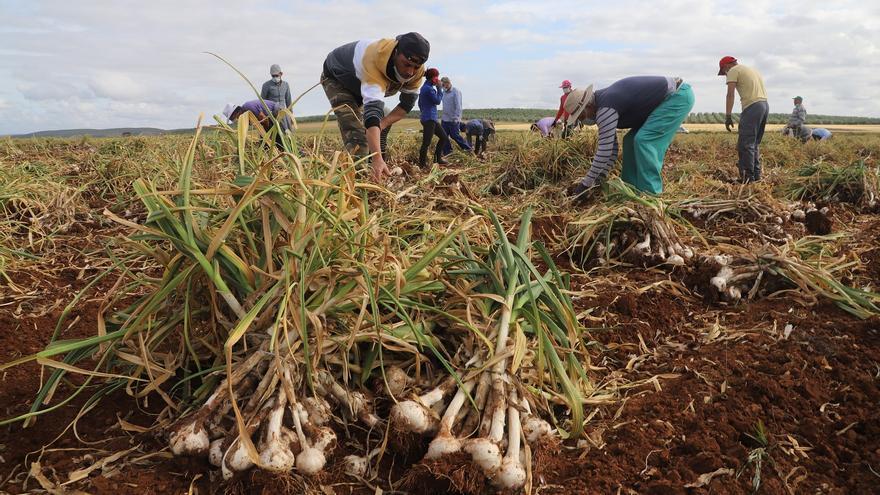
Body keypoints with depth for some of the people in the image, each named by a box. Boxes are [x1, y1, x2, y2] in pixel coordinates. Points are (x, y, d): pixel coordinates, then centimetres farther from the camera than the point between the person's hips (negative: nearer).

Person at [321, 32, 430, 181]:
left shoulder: (416, 70, -24)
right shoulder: (374, 60, -45)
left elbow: (407, 104, -10)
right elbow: (373, 110, -54)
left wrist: (379, 126, -24)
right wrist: (377, 159, -62)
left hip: (360, 84, 7)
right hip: (336, 78, -7)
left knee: (381, 133, 8)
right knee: (356, 135, -23)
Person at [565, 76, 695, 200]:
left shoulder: (605, 109, -24)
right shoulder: (602, 105, 7)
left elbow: (604, 151, -26)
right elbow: (611, 147, 9)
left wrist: (585, 185, -20)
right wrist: (598, 178, 3)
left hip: (678, 95, -10)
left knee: (644, 140, -18)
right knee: (632, 140, 8)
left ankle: (650, 194, -13)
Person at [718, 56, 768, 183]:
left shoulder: (733, 70, 3)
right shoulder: (751, 69, 29)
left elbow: (730, 94, -10)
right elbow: (758, 91, 22)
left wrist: (728, 116, -14)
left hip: (752, 107, -9)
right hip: (765, 104, 9)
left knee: (745, 144, -7)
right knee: (755, 143, 16)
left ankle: (748, 177, -8)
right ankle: (756, 175, 17)